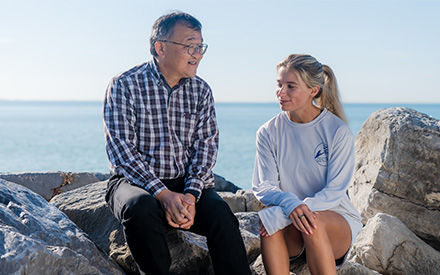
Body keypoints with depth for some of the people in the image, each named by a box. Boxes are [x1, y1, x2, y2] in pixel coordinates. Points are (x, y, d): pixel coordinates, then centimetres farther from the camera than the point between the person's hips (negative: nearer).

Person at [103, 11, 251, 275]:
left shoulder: (201, 90, 7)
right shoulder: (124, 86, -6)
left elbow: (206, 144, 1)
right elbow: (121, 149, -13)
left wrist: (191, 194, -17)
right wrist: (162, 194, -23)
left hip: (188, 182, 3)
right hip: (135, 180, -2)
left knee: (220, 213, -26)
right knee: (141, 208, -36)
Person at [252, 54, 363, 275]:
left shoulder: (338, 131, -8)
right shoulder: (268, 133, 1)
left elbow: (334, 191, -14)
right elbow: (263, 187, -5)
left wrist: (278, 216, -27)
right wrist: (289, 203, -30)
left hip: (336, 221, -1)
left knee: (314, 221, -35)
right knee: (269, 217, -31)